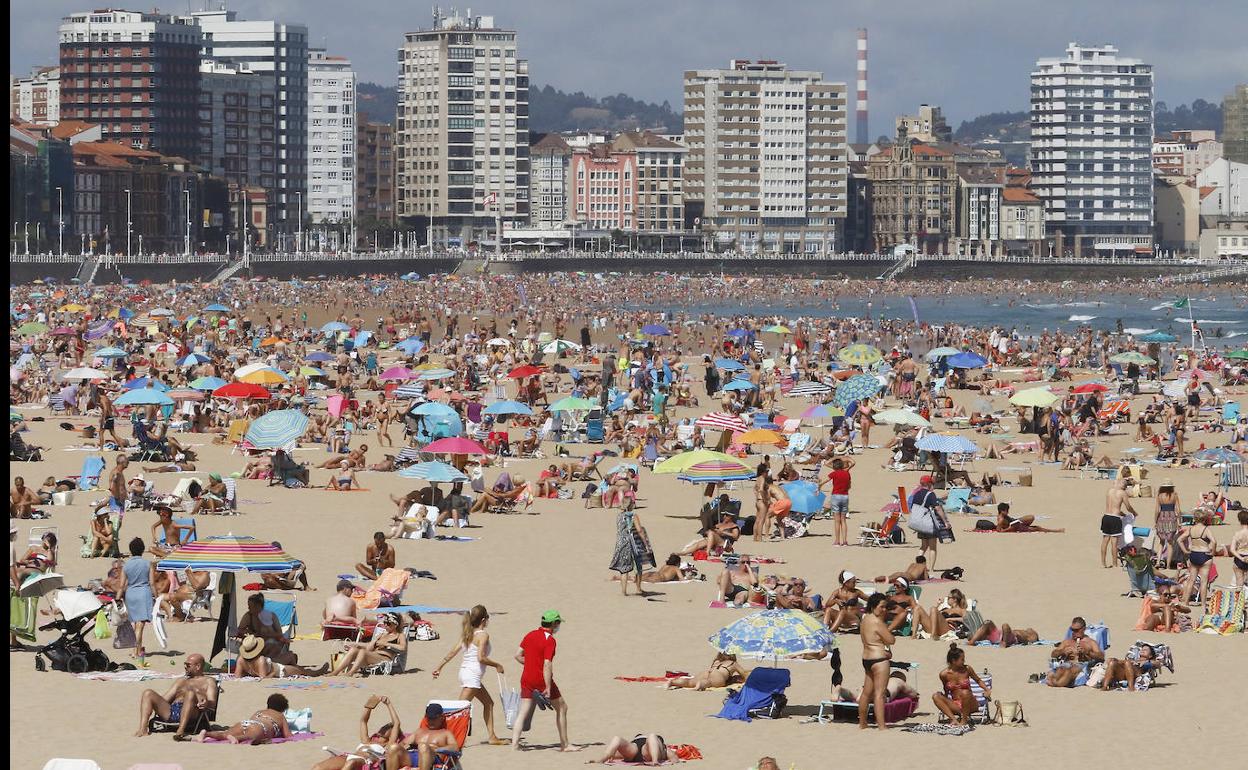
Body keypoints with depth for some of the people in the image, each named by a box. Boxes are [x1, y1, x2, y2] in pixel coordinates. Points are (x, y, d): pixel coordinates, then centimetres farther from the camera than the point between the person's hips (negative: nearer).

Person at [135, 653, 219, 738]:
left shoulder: (208, 681, 19)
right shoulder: (181, 681, 36)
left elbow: (212, 703, 2)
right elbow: (165, 699, 28)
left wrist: (206, 704, -22)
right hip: (171, 711, 5)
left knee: (190, 693, -36)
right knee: (148, 693, -13)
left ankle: (180, 730, -50)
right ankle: (142, 729, -31)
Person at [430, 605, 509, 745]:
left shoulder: (468, 634, 12)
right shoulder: (483, 635, -11)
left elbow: (453, 652, 11)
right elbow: (481, 658, -20)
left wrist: (439, 666, 16)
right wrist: (497, 665, -6)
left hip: (464, 671, 9)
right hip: (473, 674, -9)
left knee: (488, 703, 19)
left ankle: (492, 737, 21)